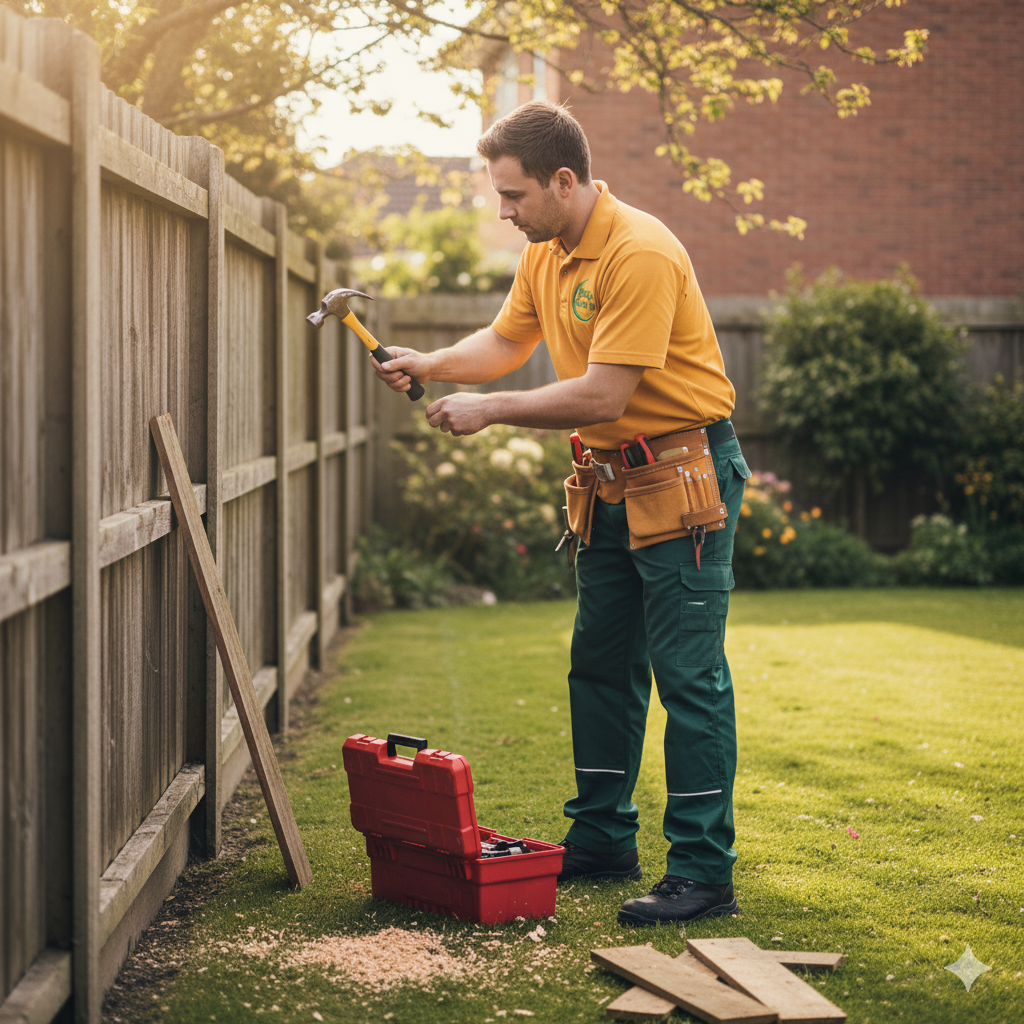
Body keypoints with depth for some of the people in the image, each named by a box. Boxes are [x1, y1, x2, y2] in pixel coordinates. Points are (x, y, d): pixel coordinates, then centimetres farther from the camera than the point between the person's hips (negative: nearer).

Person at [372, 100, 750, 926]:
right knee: (601, 666, 14)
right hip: (614, 481, 9)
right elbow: (507, 341, 19)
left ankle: (704, 873, -3)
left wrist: (491, 410, -19)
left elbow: (602, 396, -26)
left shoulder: (640, 255, -23)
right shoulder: (546, 254, 6)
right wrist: (432, 365, 2)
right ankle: (603, 840, 26)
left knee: (689, 674, -8)